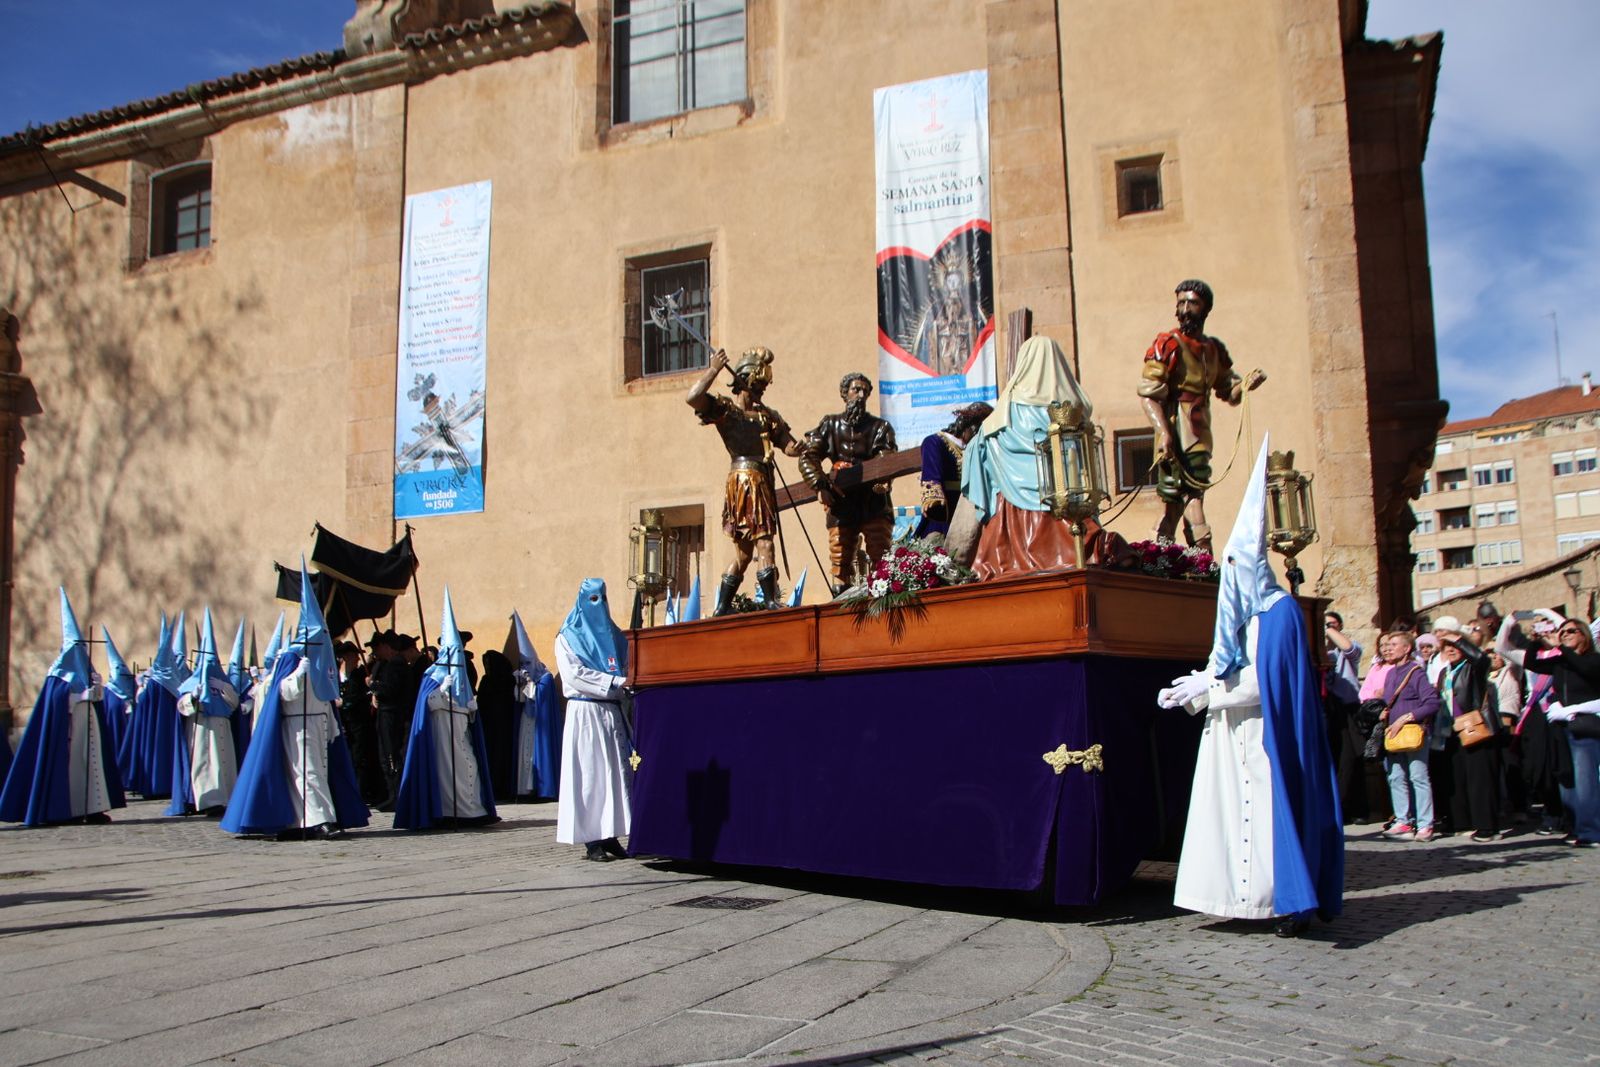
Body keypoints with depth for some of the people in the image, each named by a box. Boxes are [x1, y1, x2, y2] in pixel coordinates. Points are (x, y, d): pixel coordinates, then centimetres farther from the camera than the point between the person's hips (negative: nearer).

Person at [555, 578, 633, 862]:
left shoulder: (616, 637, 17)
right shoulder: (568, 637, 2)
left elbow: (627, 671, 15)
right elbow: (574, 673, -10)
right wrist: (614, 682, -16)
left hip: (613, 712, 5)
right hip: (585, 712, -5)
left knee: (616, 771, 1)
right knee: (588, 772, -6)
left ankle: (610, 835, 5)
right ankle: (592, 840, -5)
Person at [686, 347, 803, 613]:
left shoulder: (767, 415, 17)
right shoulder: (724, 408, 1)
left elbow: (786, 444, 10)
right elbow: (693, 398, -17)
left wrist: (795, 448, -11)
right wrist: (714, 369, -13)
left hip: (762, 482, 7)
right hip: (743, 480, -7)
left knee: (744, 552, 9)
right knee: (764, 543, -11)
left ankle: (722, 609, 15)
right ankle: (772, 603, -9)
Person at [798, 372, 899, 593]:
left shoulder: (880, 427, 11)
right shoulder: (830, 425, 13)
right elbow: (808, 457, 3)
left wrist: (881, 479, -28)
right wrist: (820, 485, -14)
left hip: (874, 504, -1)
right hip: (841, 506, 1)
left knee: (879, 560, -8)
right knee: (839, 560, 0)